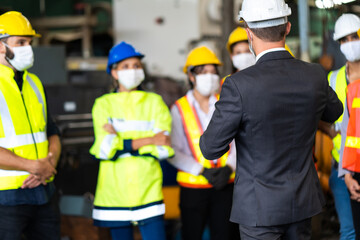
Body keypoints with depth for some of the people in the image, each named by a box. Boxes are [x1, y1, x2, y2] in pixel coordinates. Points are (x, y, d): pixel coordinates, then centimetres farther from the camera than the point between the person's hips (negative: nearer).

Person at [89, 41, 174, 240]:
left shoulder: (154, 102, 8)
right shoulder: (104, 104, 6)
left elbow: (164, 149, -4)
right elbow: (105, 149, -9)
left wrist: (121, 143, -8)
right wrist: (149, 141, -9)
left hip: (148, 190, 0)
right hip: (115, 191, 0)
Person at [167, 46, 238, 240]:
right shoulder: (179, 109, 1)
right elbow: (173, 152, -5)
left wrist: (228, 168, -11)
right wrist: (202, 171, -13)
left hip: (225, 185, 2)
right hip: (193, 187, -2)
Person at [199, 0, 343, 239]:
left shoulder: (239, 85, -22)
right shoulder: (315, 76, -7)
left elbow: (211, 148, -14)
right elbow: (334, 112, 17)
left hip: (260, 208, -5)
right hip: (303, 201, 5)